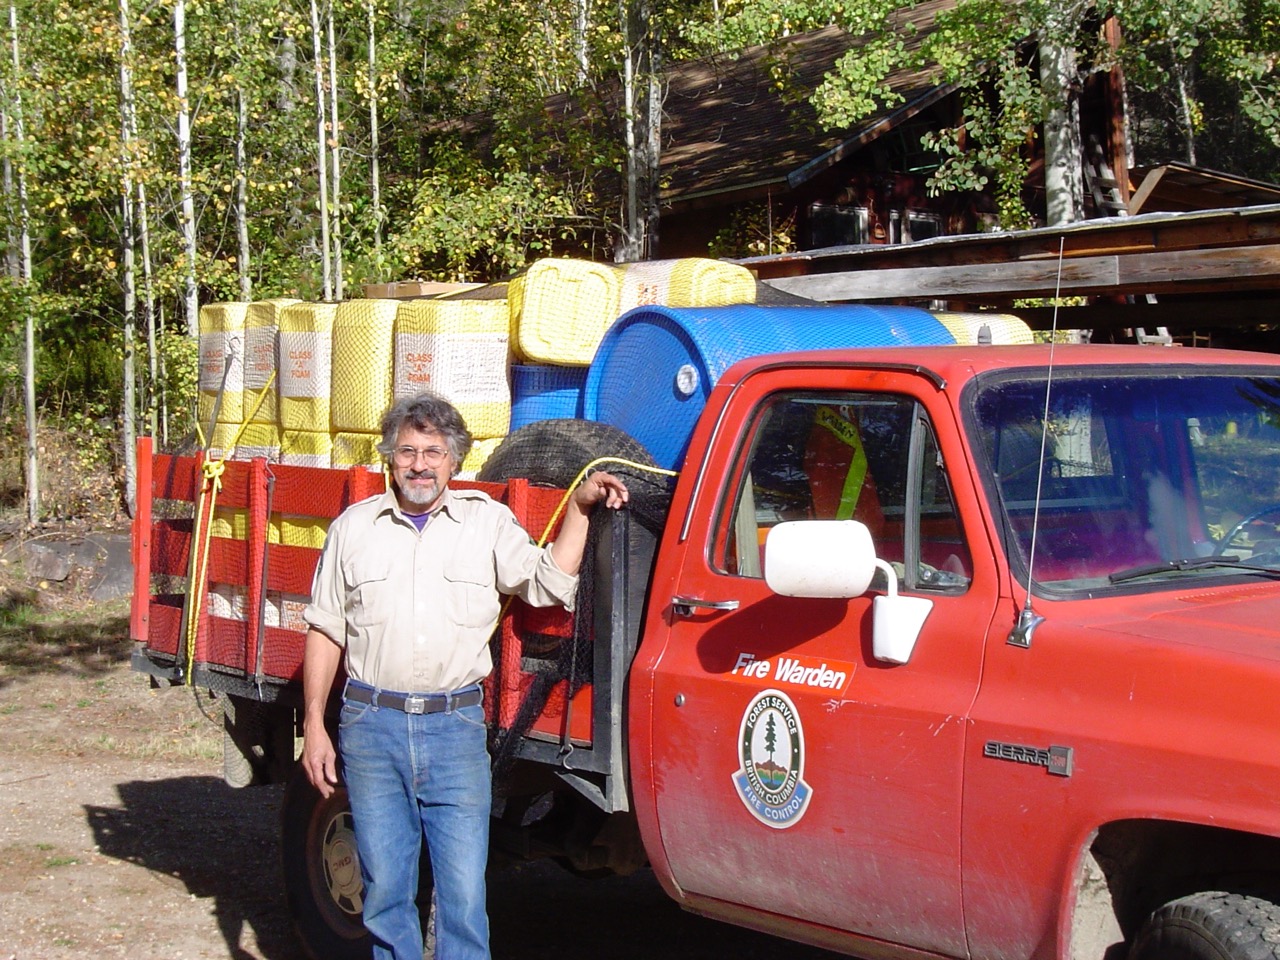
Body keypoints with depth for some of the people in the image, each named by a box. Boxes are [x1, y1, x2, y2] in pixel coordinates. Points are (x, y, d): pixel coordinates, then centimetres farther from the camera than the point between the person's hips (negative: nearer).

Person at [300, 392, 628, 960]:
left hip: (456, 726, -1)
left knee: (463, 894, -3)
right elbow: (324, 630, 10)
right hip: (372, 725, 1)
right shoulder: (354, 527, 9)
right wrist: (314, 727, 5)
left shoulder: (488, 522, 8)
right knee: (385, 892, 6)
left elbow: (548, 586, 1)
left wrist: (579, 509, -7)